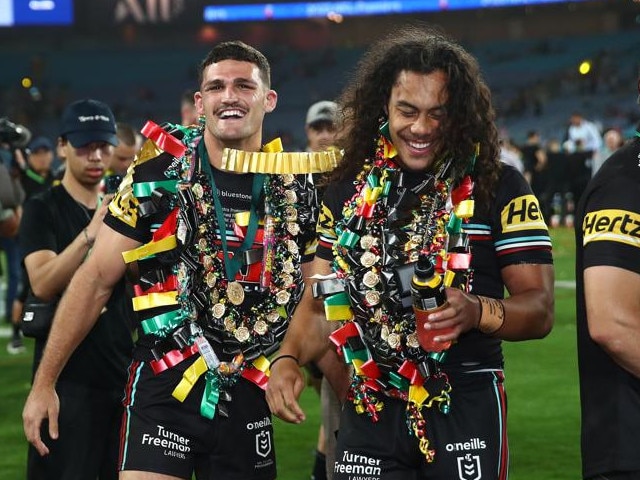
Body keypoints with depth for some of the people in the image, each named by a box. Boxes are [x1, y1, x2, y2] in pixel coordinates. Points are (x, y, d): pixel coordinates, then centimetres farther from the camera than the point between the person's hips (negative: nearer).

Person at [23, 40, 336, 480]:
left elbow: (310, 294, 14)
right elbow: (97, 279, -2)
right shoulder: (159, 174, -4)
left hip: (249, 394, 3)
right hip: (163, 389, -3)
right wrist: (44, 383, -3)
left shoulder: (297, 188, 3)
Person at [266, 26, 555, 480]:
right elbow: (322, 300, 13)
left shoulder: (498, 187, -4)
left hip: (465, 405, -3)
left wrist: (477, 312, -25)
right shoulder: (350, 189, 8)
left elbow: (540, 309, -6)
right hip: (370, 412, 3)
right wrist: (288, 359, -6)